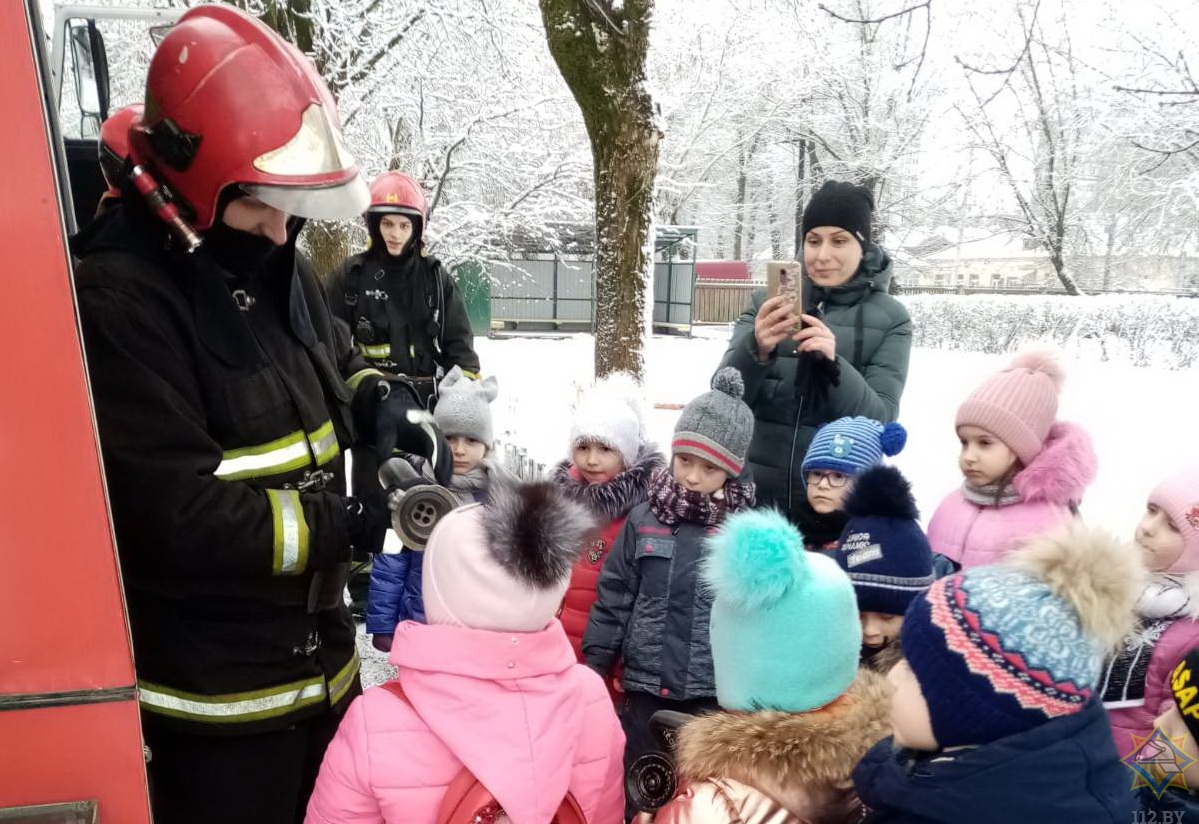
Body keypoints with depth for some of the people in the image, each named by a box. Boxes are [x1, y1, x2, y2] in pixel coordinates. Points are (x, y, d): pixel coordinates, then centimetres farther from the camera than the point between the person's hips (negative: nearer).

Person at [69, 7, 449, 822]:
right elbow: (177, 516, -26)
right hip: (214, 696, -8)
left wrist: (386, 406, -3)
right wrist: (346, 524, -23)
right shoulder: (118, 301, -23)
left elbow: (336, 365, 19)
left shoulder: (278, 269, 4)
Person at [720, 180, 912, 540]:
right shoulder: (766, 302, 1)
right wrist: (756, 349, -27)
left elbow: (880, 419, -11)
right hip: (754, 494, 1)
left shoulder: (890, 318, -1)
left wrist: (832, 364, -28)